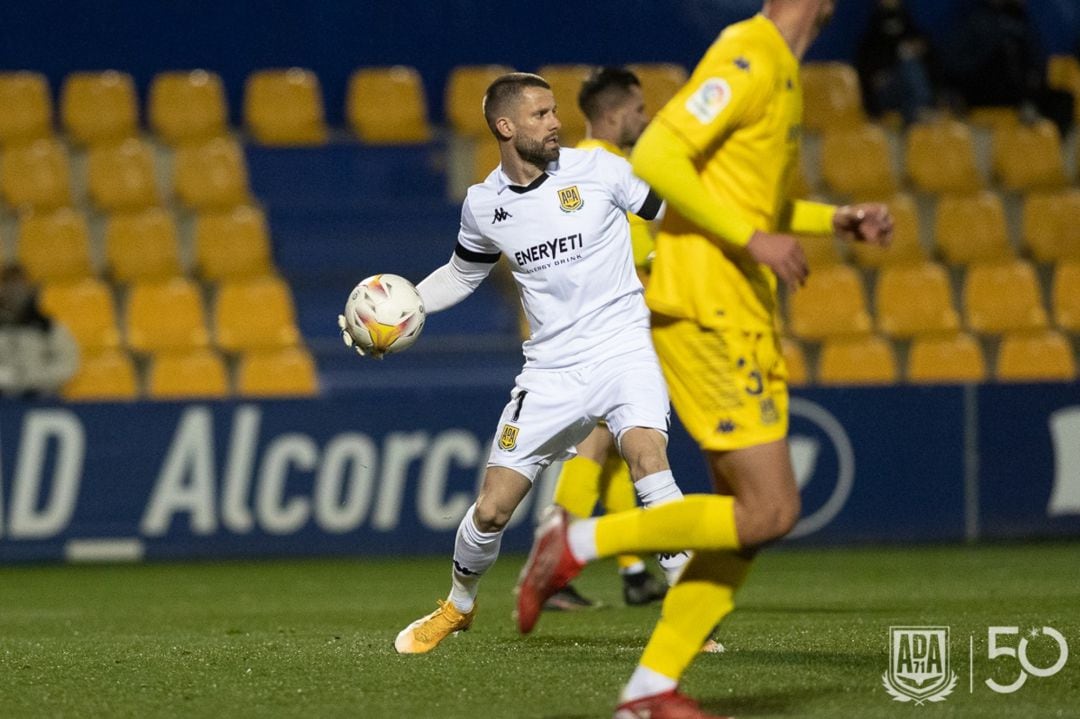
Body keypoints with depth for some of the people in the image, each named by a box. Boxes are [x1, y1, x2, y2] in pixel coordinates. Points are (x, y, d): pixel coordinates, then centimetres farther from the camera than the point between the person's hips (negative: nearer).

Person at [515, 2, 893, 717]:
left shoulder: (780, 69, 18)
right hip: (702, 304, -10)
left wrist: (840, 220, 16)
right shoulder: (748, 58, -13)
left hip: (744, 318, 10)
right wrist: (753, 239, -21)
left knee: (749, 515, 6)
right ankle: (576, 543, -4)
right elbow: (656, 159, -21)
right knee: (769, 511, -13)